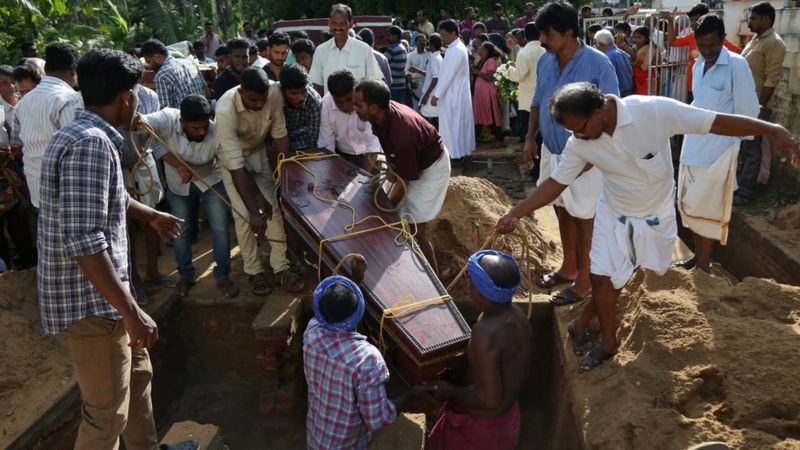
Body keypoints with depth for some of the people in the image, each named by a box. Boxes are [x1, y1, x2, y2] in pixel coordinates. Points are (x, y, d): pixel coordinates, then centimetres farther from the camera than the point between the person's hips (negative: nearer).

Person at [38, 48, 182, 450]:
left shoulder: (90, 136, 10)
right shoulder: (90, 144, -24)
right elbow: (84, 242, -31)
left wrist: (150, 215, 44)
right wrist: (131, 313, -29)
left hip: (100, 295, 11)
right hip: (90, 303, -11)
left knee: (137, 373, 25)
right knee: (107, 414, 3)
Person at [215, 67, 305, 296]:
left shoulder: (274, 92, -30)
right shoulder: (226, 110, -39)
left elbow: (280, 134, -15)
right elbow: (236, 165, -39)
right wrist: (254, 210, -40)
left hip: (258, 150, 3)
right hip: (231, 156, -3)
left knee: (272, 205, -3)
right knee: (244, 214, -7)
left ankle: (281, 267, 7)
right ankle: (254, 270, 10)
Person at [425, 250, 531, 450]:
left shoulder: (486, 332, -35)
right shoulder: (517, 315, -8)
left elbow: (489, 399, -32)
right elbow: (522, 372, 7)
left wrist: (450, 391, -16)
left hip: (479, 425, -8)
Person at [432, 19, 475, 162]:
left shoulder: (455, 50, -20)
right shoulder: (457, 47, 12)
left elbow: (447, 75, -22)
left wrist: (436, 95, -19)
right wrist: (438, 92, 17)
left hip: (452, 95, -10)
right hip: (457, 93, 10)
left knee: (451, 125, -3)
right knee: (458, 124, 14)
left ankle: (454, 153, 2)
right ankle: (460, 151, 21)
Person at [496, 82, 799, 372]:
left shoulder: (655, 110, -30)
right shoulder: (579, 143, -18)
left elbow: (716, 122, -25)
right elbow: (556, 182, -9)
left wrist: (774, 131, -26)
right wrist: (515, 213, -15)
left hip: (657, 215, -2)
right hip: (615, 214, 2)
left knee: (613, 275, 10)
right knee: (604, 277, 1)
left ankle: (582, 323, 32)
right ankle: (607, 341, 23)